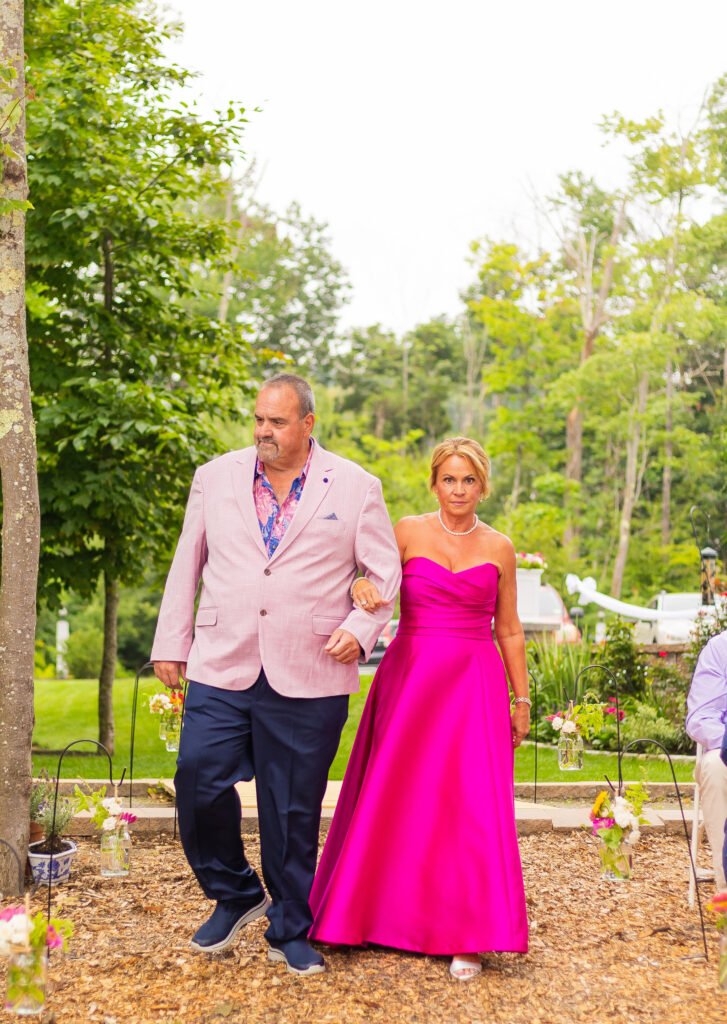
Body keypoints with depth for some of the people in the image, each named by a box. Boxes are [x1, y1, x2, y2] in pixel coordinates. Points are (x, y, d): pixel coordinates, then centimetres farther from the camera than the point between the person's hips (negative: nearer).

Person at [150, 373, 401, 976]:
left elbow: (385, 573, 7)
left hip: (309, 679, -2)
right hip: (221, 670, 2)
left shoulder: (355, 487, 3)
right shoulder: (216, 477, 9)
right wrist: (171, 643, 12)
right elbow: (187, 566, 15)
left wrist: (360, 629, -9)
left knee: (294, 812, 6)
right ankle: (235, 894, 22)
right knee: (199, 780, -7)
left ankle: (290, 933, 26)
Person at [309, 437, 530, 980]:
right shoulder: (408, 531, 3)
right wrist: (360, 585, -21)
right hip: (408, 678, 0)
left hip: (474, 684, 0)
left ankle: (467, 937, 3)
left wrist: (522, 700, 12)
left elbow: (509, 630, 12)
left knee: (473, 803, -6)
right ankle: (384, 916, 25)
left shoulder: (499, 548, 7)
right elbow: (365, 575, 3)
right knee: (398, 798, 5)